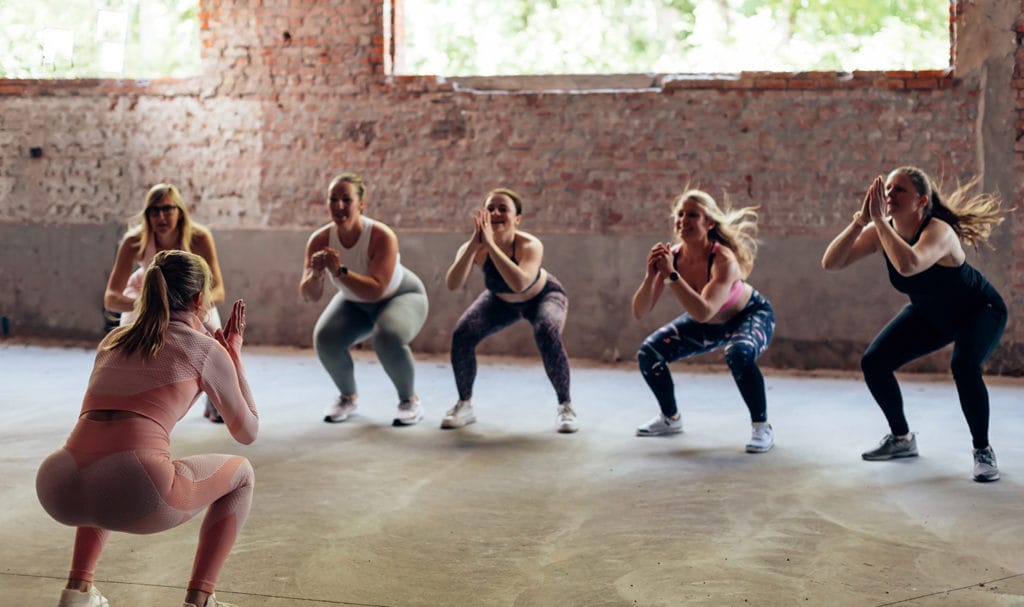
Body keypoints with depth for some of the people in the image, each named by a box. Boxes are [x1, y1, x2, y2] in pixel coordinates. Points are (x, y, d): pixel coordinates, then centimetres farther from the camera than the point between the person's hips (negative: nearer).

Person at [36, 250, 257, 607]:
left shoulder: (112, 341, 26)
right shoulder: (205, 349, 12)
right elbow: (247, 432, 22)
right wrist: (234, 355, 32)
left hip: (59, 492, 6)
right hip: (135, 495, -5)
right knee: (241, 474, 23)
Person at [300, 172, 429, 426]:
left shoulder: (382, 236, -34)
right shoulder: (320, 240, -21)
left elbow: (376, 290, -40)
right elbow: (309, 295, -21)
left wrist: (339, 271, -51)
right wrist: (316, 274, -43)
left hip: (401, 297, -4)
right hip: (355, 304, 4)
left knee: (388, 338, -35)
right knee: (325, 338, -23)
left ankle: (410, 400, -8)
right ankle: (348, 396, 6)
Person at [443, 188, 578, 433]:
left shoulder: (530, 245, -37)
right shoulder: (474, 248, -28)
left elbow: (519, 284, -56)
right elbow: (452, 284, -44)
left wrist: (491, 244, -55)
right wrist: (474, 244, -52)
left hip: (543, 296, -3)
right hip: (501, 301, 3)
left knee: (547, 334, -33)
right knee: (462, 334, -18)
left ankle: (565, 406, -12)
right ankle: (464, 405, 4)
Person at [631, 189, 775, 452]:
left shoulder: (724, 260, -36)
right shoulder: (671, 256, -21)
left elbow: (703, 313, -49)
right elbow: (639, 313, -22)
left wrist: (671, 274, -49)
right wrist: (650, 276, -38)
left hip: (750, 315, -6)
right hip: (708, 324, 6)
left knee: (739, 354, -37)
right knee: (648, 353, -6)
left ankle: (762, 427, -16)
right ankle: (670, 418, 19)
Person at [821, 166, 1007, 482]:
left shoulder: (938, 231, -36)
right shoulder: (881, 231, -18)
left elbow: (908, 265, -58)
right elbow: (830, 263, -26)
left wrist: (879, 219, -49)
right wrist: (859, 221, -37)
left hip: (980, 311, -6)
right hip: (929, 314, 6)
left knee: (964, 366, -34)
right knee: (873, 362, -8)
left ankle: (983, 451, -12)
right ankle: (902, 439, 15)